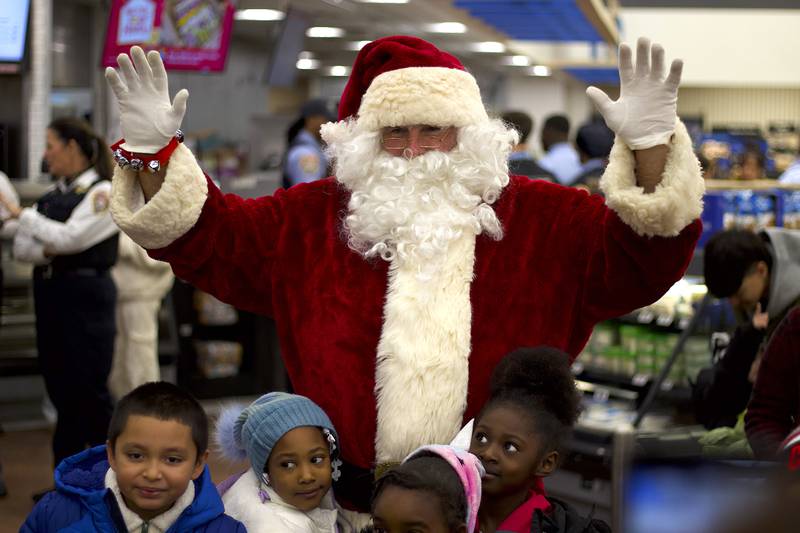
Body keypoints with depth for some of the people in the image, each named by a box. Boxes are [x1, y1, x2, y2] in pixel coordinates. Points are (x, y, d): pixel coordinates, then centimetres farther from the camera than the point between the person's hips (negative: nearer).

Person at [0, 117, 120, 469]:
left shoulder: (103, 192, -7)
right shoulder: (52, 195, 13)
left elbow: (70, 236, -19)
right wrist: (45, 251, -13)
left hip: (85, 296, -7)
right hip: (49, 294, 7)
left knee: (88, 392, -4)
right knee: (61, 391, 10)